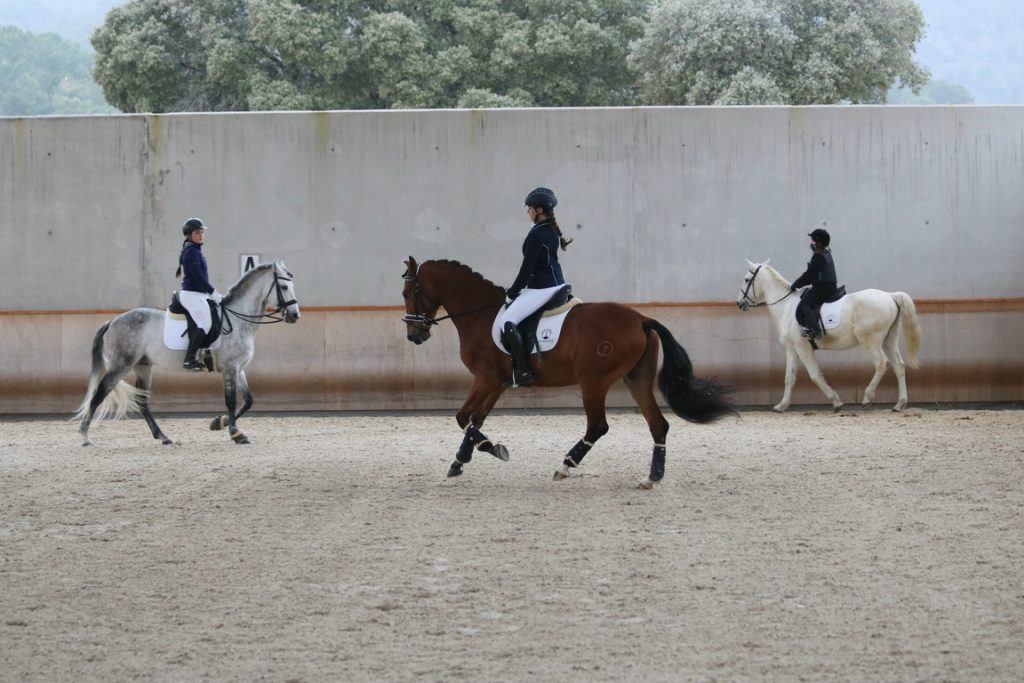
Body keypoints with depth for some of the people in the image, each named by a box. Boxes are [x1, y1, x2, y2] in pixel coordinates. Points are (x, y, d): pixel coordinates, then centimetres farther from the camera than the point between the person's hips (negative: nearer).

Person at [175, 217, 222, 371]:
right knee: (205, 324, -19)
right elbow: (198, 276, -19)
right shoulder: (191, 251, -13)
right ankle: (189, 360, -20)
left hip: (199, 294, 11)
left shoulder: (196, 250, 16)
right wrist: (213, 293, -15)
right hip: (192, 294, -11)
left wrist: (212, 293, 16)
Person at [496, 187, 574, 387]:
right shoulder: (552, 231, 11)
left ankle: (523, 373, -18)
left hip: (541, 288, -11)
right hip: (557, 284, 11)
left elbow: (527, 268, -17)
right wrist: (516, 290, 19)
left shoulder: (536, 235, -19)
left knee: (506, 321, -14)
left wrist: (512, 293, -6)